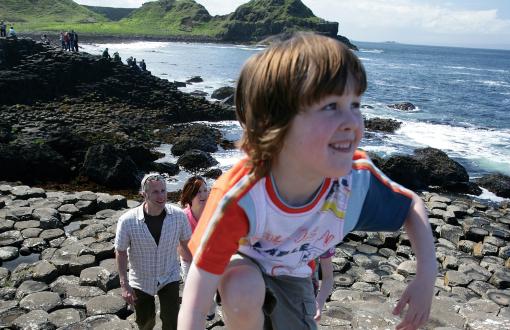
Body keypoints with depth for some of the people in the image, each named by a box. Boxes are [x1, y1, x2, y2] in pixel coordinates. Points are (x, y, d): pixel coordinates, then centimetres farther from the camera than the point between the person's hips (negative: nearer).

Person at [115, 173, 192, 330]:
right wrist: (124, 285, -12)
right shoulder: (127, 221, -24)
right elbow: (121, 252, -11)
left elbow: (185, 244, -3)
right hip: (141, 281, 0)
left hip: (169, 278, 0)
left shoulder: (179, 215, -19)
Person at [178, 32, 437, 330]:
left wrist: (427, 277, -21)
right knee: (243, 293, -36)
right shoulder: (238, 198, -42)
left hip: (293, 275, 4)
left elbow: (413, 206, -9)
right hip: (240, 262, -3)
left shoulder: (358, 179, -31)